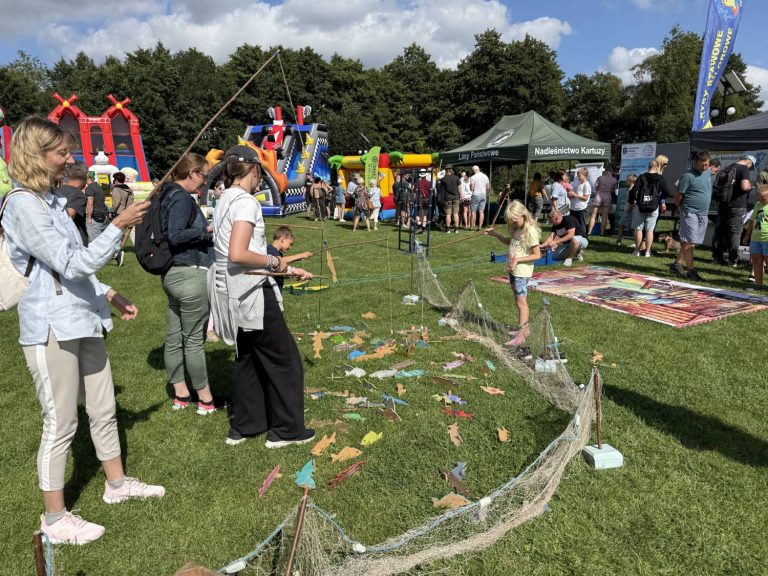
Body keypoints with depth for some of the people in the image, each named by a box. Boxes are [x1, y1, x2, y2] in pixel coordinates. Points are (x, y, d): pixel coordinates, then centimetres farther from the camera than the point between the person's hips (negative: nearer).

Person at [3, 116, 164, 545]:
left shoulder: (53, 202, 12)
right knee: (61, 424, 2)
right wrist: (119, 226, -22)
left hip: (83, 321, 9)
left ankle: (117, 483, 36)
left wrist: (110, 295, 14)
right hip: (51, 329, -9)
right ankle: (55, 519, 20)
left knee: (104, 409, 18)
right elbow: (72, 265, -21)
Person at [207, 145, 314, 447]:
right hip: (249, 290, -10)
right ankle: (286, 429, 17)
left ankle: (243, 426, 32)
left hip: (232, 290, 10)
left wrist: (286, 269, 16)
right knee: (284, 358, 5)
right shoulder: (246, 201, -16)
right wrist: (275, 262, -12)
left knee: (248, 356, 20)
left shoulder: (225, 200, 13)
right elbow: (238, 254, -27)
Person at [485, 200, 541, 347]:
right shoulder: (517, 229, 8)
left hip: (522, 271, -9)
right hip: (512, 269, 9)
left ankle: (520, 336, -6)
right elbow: (510, 242, 25)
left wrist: (518, 260, -22)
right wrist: (495, 235, 13)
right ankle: (525, 328, 28)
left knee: (521, 302, -8)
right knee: (518, 301, 16)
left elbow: (537, 255, -17)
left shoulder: (531, 231, -17)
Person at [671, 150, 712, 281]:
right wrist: (683, 208, 3)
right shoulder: (688, 176, -12)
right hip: (690, 213, -7)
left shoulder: (708, 173, 12)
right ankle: (691, 270, -2)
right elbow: (677, 197, -9)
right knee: (689, 243, -5)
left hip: (703, 214, 7)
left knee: (690, 243, 10)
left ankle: (677, 264, 20)